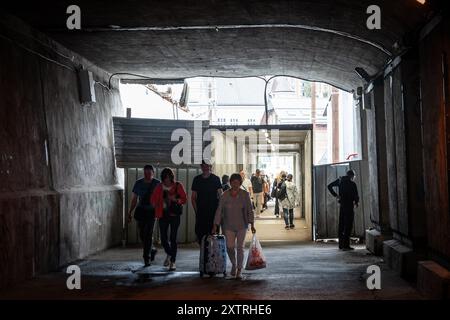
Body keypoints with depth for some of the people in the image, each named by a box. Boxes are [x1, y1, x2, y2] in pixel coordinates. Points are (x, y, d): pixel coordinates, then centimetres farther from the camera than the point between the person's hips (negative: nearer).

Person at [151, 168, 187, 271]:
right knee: (163, 238, 3)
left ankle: (173, 262, -2)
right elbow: (153, 200, 13)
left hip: (174, 215, -3)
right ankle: (169, 254, 33)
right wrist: (158, 209, -2)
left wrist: (175, 199, -18)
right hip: (163, 215, 3)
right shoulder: (160, 187, 7)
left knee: (173, 238, -8)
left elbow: (184, 199, -1)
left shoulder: (178, 186, 0)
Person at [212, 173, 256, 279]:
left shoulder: (245, 195, -4)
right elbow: (219, 210, -1)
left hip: (242, 225, 0)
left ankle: (239, 270, 13)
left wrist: (252, 225, -9)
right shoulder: (225, 195, -3)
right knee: (230, 247, -7)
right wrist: (215, 225, -3)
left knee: (240, 247, 0)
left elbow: (250, 210, -2)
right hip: (229, 226, 0)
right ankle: (233, 264, 22)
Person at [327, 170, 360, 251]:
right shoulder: (352, 184, -12)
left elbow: (329, 186, 9)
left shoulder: (340, 180, 6)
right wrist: (356, 202, 8)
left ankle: (341, 244, 17)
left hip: (341, 205, 7)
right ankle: (346, 245, -7)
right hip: (349, 206, -7)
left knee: (341, 225, 12)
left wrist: (335, 195, 6)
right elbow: (356, 196, -12)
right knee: (348, 226, -4)